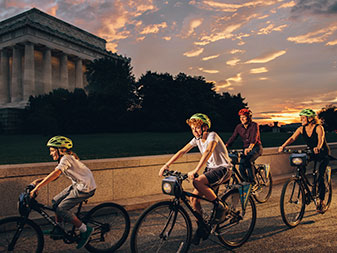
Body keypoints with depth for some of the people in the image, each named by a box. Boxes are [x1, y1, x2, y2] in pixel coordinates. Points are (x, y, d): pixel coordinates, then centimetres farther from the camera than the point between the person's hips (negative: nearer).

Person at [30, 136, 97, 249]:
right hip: (78, 185, 10)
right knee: (56, 201, 11)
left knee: (61, 209, -9)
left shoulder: (66, 158, -16)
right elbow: (55, 176, 13)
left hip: (85, 188, -10)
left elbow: (55, 174, -27)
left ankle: (85, 230, 0)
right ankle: (58, 230, 25)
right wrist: (38, 180, 3)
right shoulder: (65, 158, 13)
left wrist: (38, 187, -28)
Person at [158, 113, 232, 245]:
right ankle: (202, 227, 14)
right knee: (194, 198, -6)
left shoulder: (212, 136, -19)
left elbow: (208, 152, -36)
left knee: (197, 182, -32)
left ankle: (220, 207, -14)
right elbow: (181, 152, 0)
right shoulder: (197, 139, 2)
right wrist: (166, 165, -10)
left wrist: (195, 171, -49)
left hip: (223, 168, -7)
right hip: (210, 168, 7)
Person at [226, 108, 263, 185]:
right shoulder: (239, 127, 1)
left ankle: (253, 182, -20)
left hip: (256, 148, -5)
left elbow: (254, 138, -28)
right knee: (241, 167, -12)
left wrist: (249, 148, -46)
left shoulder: (254, 125, -13)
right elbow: (232, 138, -4)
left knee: (247, 161, -31)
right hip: (246, 149, 5)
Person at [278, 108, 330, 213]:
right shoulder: (301, 129, -7)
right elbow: (292, 138, -19)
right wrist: (283, 146, -37)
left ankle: (321, 202, 1)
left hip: (323, 154, -5)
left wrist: (318, 147, -60)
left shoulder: (318, 128, -20)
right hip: (311, 152, 5)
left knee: (320, 177, -13)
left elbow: (321, 139, -38)